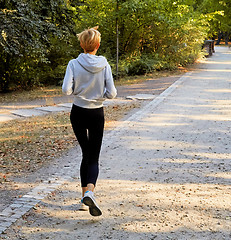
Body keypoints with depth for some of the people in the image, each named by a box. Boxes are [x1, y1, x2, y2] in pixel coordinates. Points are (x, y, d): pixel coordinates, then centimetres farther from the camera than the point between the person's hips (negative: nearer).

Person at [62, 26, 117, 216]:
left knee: (86, 154, 17)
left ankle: (85, 196, 18)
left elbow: (66, 90, -16)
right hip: (97, 114, -1)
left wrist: (78, 90, 5)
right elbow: (111, 93, -10)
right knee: (93, 158, 4)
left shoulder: (74, 64, -10)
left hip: (78, 113, 1)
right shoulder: (104, 65, -8)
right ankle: (89, 192, -23)